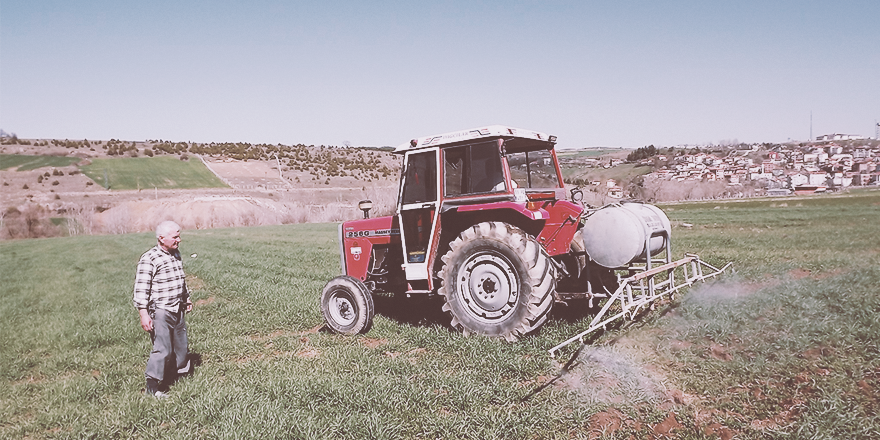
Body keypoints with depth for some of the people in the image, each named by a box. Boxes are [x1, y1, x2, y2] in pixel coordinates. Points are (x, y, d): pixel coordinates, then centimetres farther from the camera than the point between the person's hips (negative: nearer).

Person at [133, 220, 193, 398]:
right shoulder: (149, 259, -16)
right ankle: (151, 387, 4)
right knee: (162, 349, -7)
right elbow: (141, 288, -18)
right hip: (160, 312, -8)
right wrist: (143, 314, -21)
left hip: (177, 310, 8)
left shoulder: (176, 254, 10)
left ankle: (182, 369, 43)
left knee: (180, 343, 19)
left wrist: (187, 299, 29)